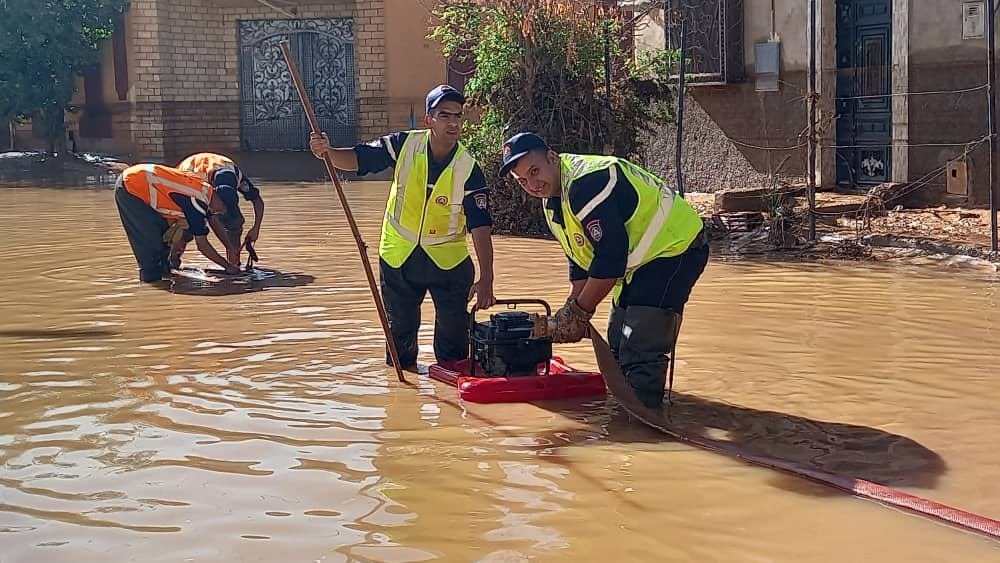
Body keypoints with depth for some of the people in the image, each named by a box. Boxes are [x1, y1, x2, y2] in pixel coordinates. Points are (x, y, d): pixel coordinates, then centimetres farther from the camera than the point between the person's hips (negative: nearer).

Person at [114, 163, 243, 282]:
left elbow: (215, 222, 18)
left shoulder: (206, 188, 2)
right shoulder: (198, 201, -23)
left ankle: (164, 269, 25)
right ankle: (150, 275, 5)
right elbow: (202, 245, -18)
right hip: (130, 188, -9)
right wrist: (228, 265, -9)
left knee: (163, 228, 16)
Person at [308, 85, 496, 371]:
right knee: (400, 330, 13)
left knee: (453, 333, -2)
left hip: (449, 259, -2)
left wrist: (486, 280, -35)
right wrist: (327, 151, -31)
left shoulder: (469, 170, -21)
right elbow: (357, 159, -8)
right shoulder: (404, 145, -14)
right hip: (398, 254, 2)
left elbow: (481, 228, -25)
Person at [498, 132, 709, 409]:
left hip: (675, 248, -11)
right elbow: (580, 258, 14)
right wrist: (573, 310, 5)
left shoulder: (587, 182, -27)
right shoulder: (553, 201, 6)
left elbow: (611, 255, -27)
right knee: (618, 347, 16)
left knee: (641, 352, -18)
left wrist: (579, 312, -18)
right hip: (639, 260, 11)